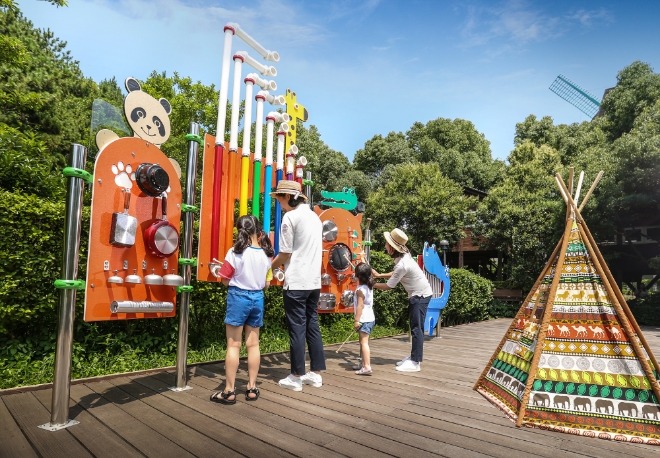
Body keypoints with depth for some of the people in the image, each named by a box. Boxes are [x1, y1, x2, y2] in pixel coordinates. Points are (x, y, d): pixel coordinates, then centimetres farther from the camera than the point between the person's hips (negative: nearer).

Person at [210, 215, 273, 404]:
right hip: (257, 298, 4)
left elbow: (225, 280, -8)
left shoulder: (235, 252, -13)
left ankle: (229, 391, 10)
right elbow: (267, 284, 6)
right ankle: (252, 388, 20)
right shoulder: (266, 254, 1)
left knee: (233, 345, 3)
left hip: (238, 298, -4)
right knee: (253, 344, 12)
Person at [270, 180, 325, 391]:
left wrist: (268, 269, 7)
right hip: (314, 281, 8)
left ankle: (296, 377, 8)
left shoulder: (290, 217, -10)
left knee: (297, 328, -1)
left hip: (296, 282, -7)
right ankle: (316, 373, 17)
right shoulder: (315, 217, 14)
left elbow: (285, 254, -9)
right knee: (312, 326, 11)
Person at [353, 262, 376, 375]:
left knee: (364, 342, -12)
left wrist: (356, 320, -19)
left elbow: (360, 306, -21)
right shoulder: (369, 286, 7)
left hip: (364, 320, -10)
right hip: (370, 318, 10)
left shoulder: (360, 289, -18)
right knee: (363, 342, 19)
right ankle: (364, 363, 29)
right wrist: (364, 264, 34)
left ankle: (367, 367, -17)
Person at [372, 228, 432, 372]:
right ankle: (413, 357, 22)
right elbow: (396, 273, 17)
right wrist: (379, 275, 15)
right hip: (417, 294, 10)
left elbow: (389, 286, -19)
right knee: (414, 327, 13)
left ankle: (415, 362, -3)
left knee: (417, 328, -7)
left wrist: (372, 284, -6)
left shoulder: (402, 264, -29)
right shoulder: (402, 256, -1)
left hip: (421, 295, -10)